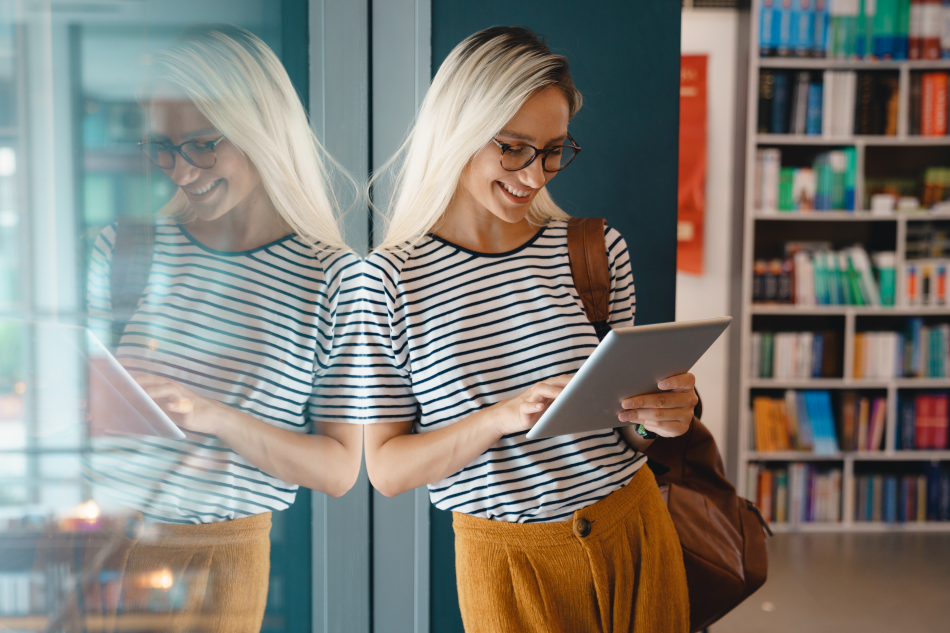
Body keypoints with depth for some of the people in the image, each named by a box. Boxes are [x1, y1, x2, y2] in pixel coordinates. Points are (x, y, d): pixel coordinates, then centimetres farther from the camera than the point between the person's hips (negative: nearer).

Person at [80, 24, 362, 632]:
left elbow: (340, 469, -10)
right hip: (93, 542, 3)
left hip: (218, 559, -2)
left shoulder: (334, 278, -10)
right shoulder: (125, 246, -1)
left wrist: (215, 417, -23)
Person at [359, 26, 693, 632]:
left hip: (634, 534, 3)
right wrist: (502, 416, -25)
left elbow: (624, 406, 10)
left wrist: (663, 413, -13)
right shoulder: (391, 279, -11)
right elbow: (386, 468, -10)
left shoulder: (598, 249, -2)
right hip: (507, 559, -2)